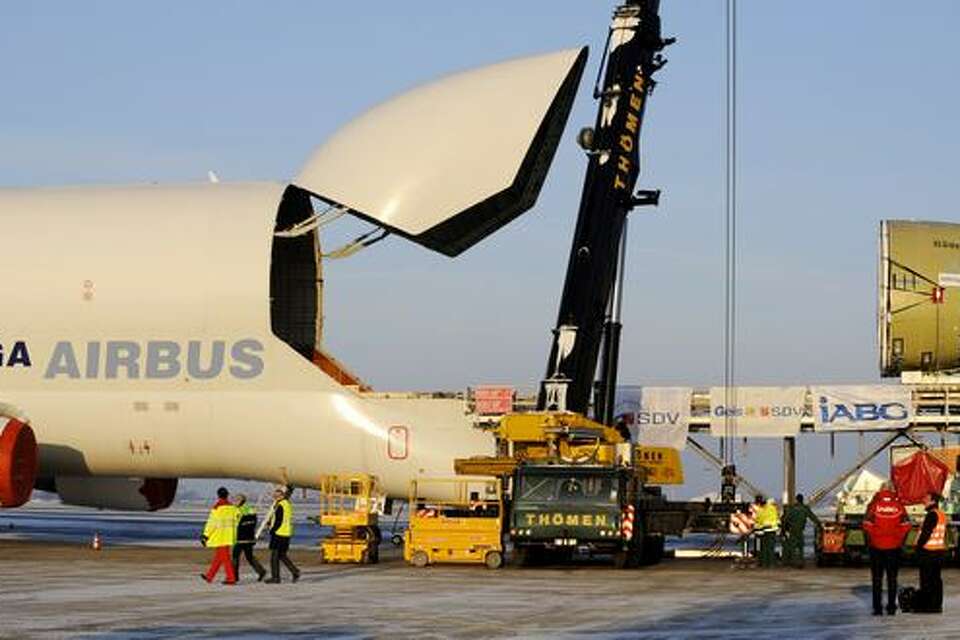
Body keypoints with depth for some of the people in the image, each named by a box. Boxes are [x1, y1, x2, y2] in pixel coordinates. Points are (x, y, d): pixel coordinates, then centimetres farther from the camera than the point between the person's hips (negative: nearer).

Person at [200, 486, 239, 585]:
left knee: (224, 557, -5)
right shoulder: (232, 507, 6)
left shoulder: (217, 507, -12)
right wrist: (234, 536, 19)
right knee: (218, 556, 15)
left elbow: (212, 523, -12)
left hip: (220, 536, -7)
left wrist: (205, 535, -6)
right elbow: (235, 522, 10)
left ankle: (231, 578, -8)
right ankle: (209, 576, 25)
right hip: (229, 535, 7)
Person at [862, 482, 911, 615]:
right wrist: (900, 541, 6)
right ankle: (891, 607, 8)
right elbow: (906, 526, -4)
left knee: (877, 578, 6)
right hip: (894, 547, 1)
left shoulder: (874, 505, -4)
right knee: (892, 578, 9)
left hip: (876, 546, -1)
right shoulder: (899, 506, -1)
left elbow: (867, 525, -9)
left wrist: (869, 541, 2)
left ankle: (877, 608, 3)